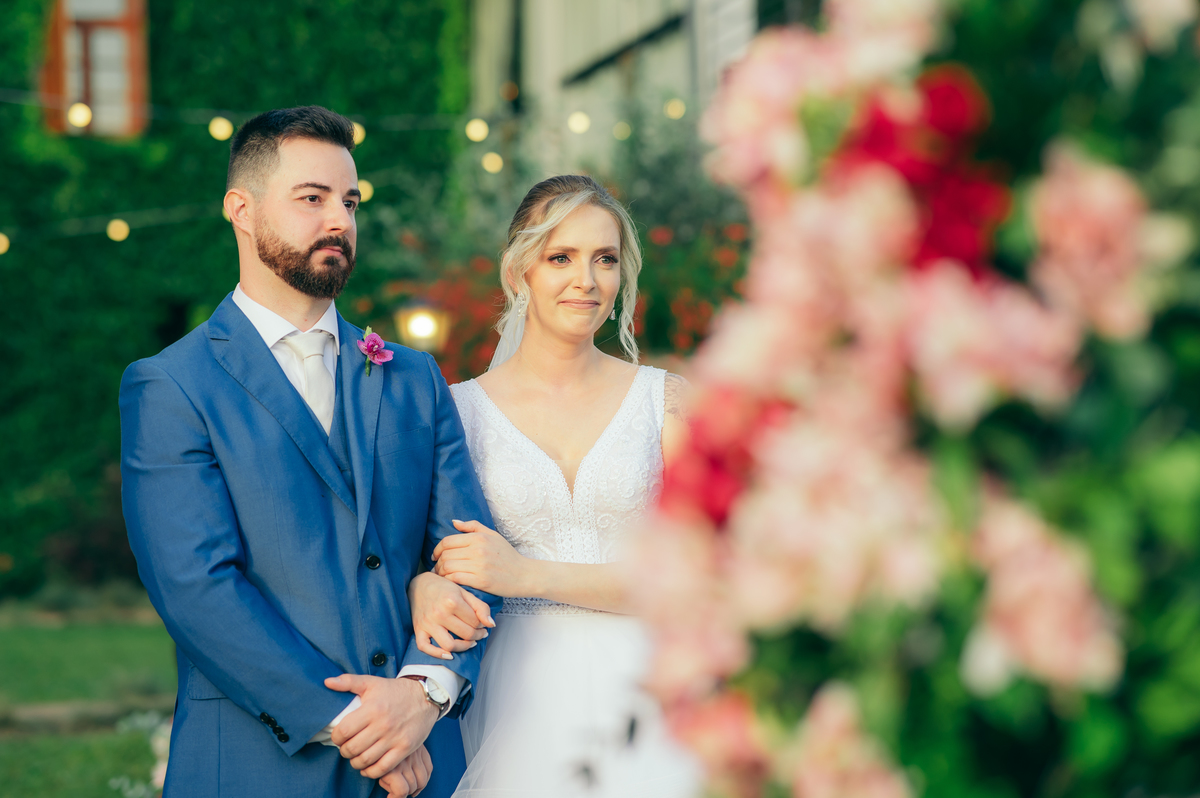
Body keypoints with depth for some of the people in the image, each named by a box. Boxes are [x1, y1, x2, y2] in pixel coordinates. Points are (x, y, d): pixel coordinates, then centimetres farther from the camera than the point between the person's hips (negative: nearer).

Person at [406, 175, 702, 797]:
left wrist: (529, 575, -16)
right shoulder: (459, 407, 3)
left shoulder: (663, 398, 2)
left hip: (640, 691, 0)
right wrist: (425, 588, -17)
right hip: (517, 698, 0)